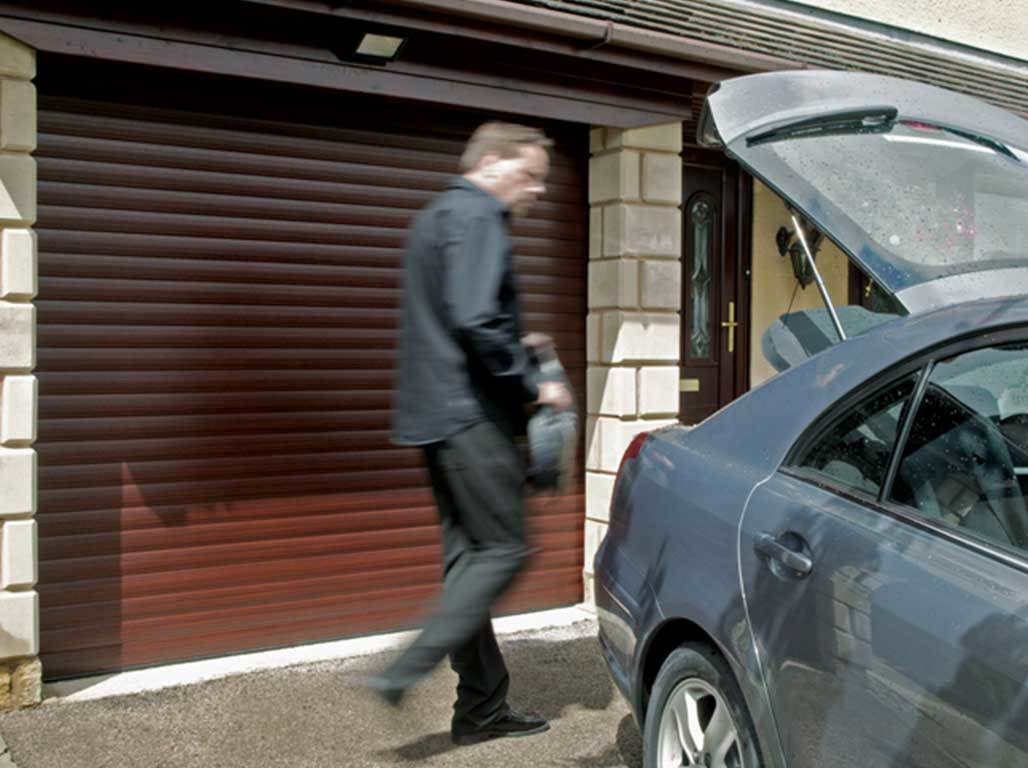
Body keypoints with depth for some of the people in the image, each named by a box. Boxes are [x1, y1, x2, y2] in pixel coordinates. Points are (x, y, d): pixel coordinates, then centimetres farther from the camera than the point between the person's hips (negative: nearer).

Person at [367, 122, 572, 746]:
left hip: (439, 413, 10)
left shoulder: (440, 215, 22)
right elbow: (475, 320, -23)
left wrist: (517, 348, 17)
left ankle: (482, 708, 18)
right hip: (469, 413, -10)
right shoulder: (476, 216, -10)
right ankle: (408, 672, -6)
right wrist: (531, 387, -12)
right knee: (503, 549, -4)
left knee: (469, 554, 11)